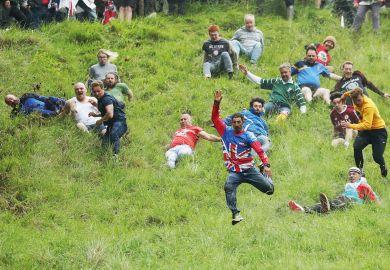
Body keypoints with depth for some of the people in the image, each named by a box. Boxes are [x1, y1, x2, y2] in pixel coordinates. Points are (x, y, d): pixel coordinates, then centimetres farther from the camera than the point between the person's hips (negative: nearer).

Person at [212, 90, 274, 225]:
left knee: (269, 189, 2)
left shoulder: (248, 136, -4)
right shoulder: (226, 132, 5)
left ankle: (266, 176, 40)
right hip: (234, 172, 0)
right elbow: (215, 118, 0)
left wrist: (266, 164, -31)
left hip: (249, 169, 0)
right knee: (228, 187, -32)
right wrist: (216, 103, -15)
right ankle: (235, 214, -36)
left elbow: (259, 150, -16)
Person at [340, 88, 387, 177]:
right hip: (365, 130, 6)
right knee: (357, 147, -23)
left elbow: (367, 125, -40)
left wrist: (351, 126, -43)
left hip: (378, 130, -6)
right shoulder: (356, 98, -11)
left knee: (377, 157, -10)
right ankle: (360, 170, -6)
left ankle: (383, 167, 27)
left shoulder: (368, 106, -33)